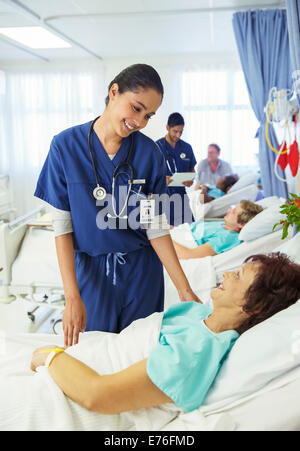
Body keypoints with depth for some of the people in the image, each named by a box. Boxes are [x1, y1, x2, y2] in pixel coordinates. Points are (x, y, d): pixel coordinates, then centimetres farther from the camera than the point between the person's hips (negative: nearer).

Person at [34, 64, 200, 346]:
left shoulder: (150, 153, -7)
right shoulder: (66, 146, -10)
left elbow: (155, 227, -6)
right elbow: (62, 225, -10)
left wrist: (185, 289, -11)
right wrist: (72, 296, -15)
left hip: (141, 270, 1)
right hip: (90, 269, -1)